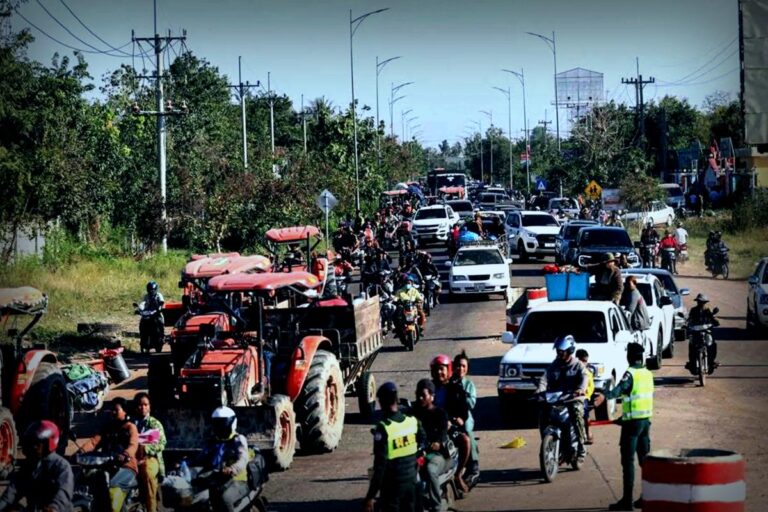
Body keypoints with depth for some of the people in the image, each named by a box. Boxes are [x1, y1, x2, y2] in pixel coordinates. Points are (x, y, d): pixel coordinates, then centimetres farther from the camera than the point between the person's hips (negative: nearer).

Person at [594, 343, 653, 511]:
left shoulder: (630, 373, -12)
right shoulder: (648, 374, 11)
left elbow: (621, 388, -32)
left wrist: (605, 396, -49)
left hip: (632, 421, -7)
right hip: (646, 419, 7)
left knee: (628, 460, -7)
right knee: (645, 458, 14)